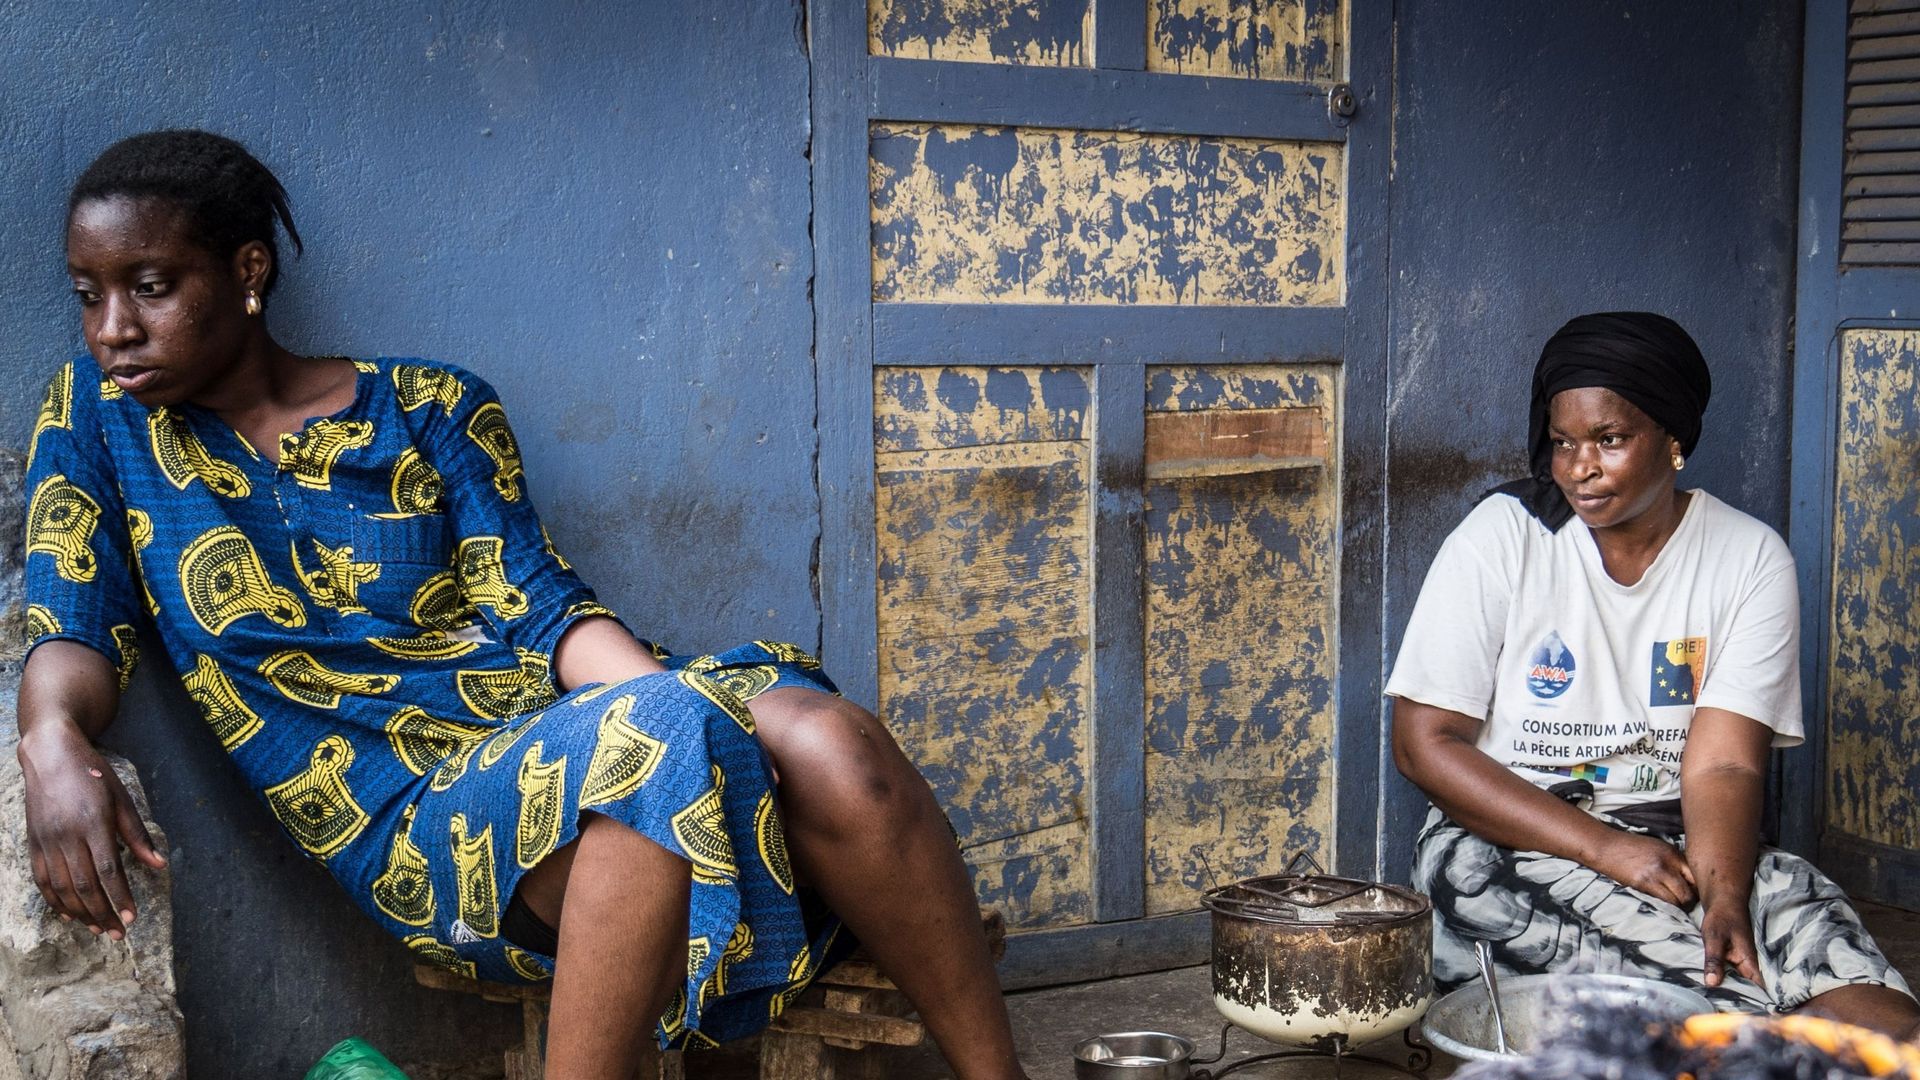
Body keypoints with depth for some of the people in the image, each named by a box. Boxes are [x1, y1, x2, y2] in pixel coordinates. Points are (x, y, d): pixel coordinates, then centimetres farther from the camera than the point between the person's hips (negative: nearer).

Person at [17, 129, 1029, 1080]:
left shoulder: (428, 408, 12)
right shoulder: (98, 413, 13)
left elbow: (537, 608, 5)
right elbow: (76, 624, 4)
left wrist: (671, 697, -14)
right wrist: (54, 744, -20)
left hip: (567, 732, 3)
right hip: (412, 820, -2)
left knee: (827, 739, -28)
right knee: (665, 754, -36)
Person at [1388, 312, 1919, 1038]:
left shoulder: (1751, 557, 1)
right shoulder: (1501, 537, -5)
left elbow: (1724, 762, -7)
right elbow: (1425, 744, -8)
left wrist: (1723, 893, -28)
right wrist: (1602, 848, -17)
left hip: (1682, 843, 0)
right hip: (1512, 837, 0)